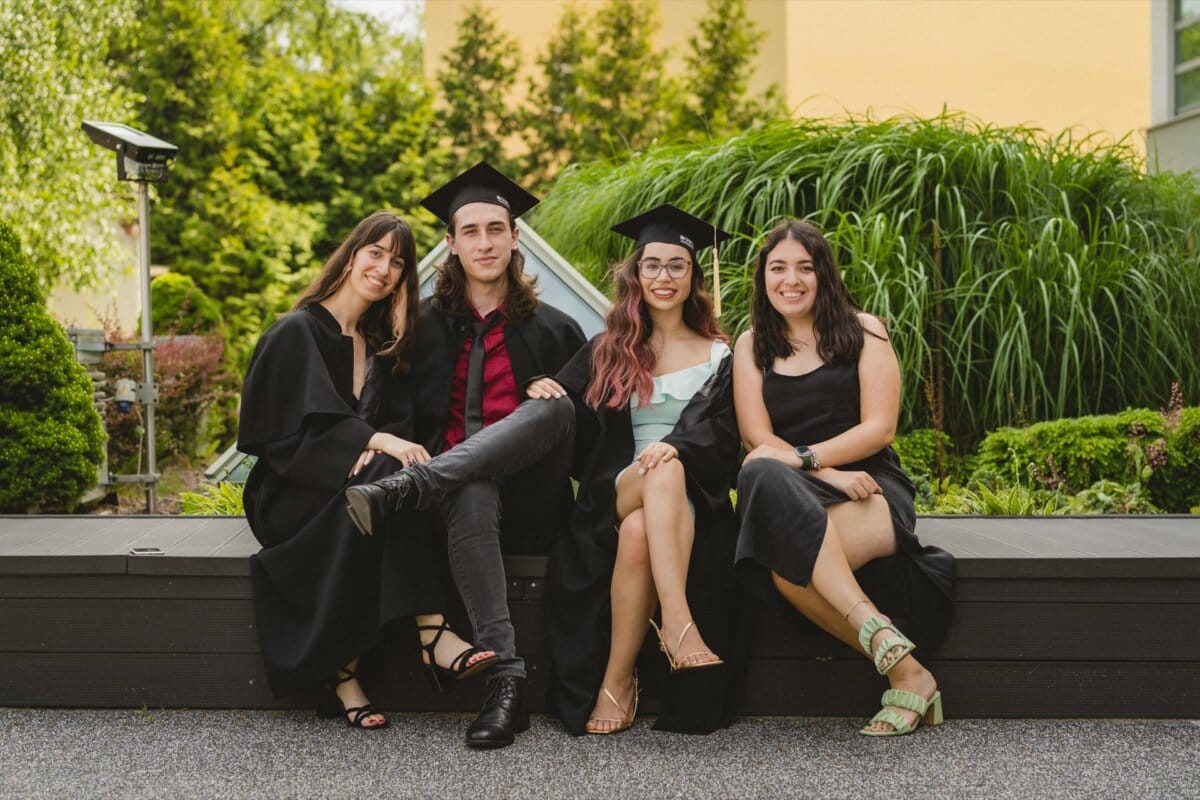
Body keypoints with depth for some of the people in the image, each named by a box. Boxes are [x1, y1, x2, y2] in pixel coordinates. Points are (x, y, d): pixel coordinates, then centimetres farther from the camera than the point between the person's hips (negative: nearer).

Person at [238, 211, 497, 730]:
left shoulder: (381, 343, 17)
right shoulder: (297, 332, -2)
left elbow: (398, 423, 6)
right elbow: (308, 424, -16)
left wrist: (380, 445, -17)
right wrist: (378, 442, -30)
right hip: (297, 495, -5)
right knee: (384, 480, -34)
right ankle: (432, 634, -39)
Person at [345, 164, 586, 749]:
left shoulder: (551, 328, 14)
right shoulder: (429, 325, 14)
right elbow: (408, 414, 15)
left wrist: (556, 393, -5)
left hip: (527, 497, 0)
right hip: (457, 494, 0)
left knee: (551, 409, -31)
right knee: (471, 497, -39)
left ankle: (400, 491, -43)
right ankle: (506, 681, -44)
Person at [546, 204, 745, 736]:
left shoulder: (718, 357, 16)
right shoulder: (607, 353, 21)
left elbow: (721, 433, 0)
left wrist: (676, 447, -21)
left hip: (690, 497, 0)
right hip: (618, 489, 0)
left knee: (638, 534, -37)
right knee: (661, 474, -38)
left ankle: (617, 679, -34)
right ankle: (678, 624, -50)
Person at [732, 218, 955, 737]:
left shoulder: (862, 331, 9)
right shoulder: (752, 345, 14)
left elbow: (879, 427, -1)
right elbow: (757, 437, 2)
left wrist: (804, 457, -14)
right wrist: (830, 476, -13)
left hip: (868, 488, -2)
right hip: (792, 499, 3)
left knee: (788, 568, -35)